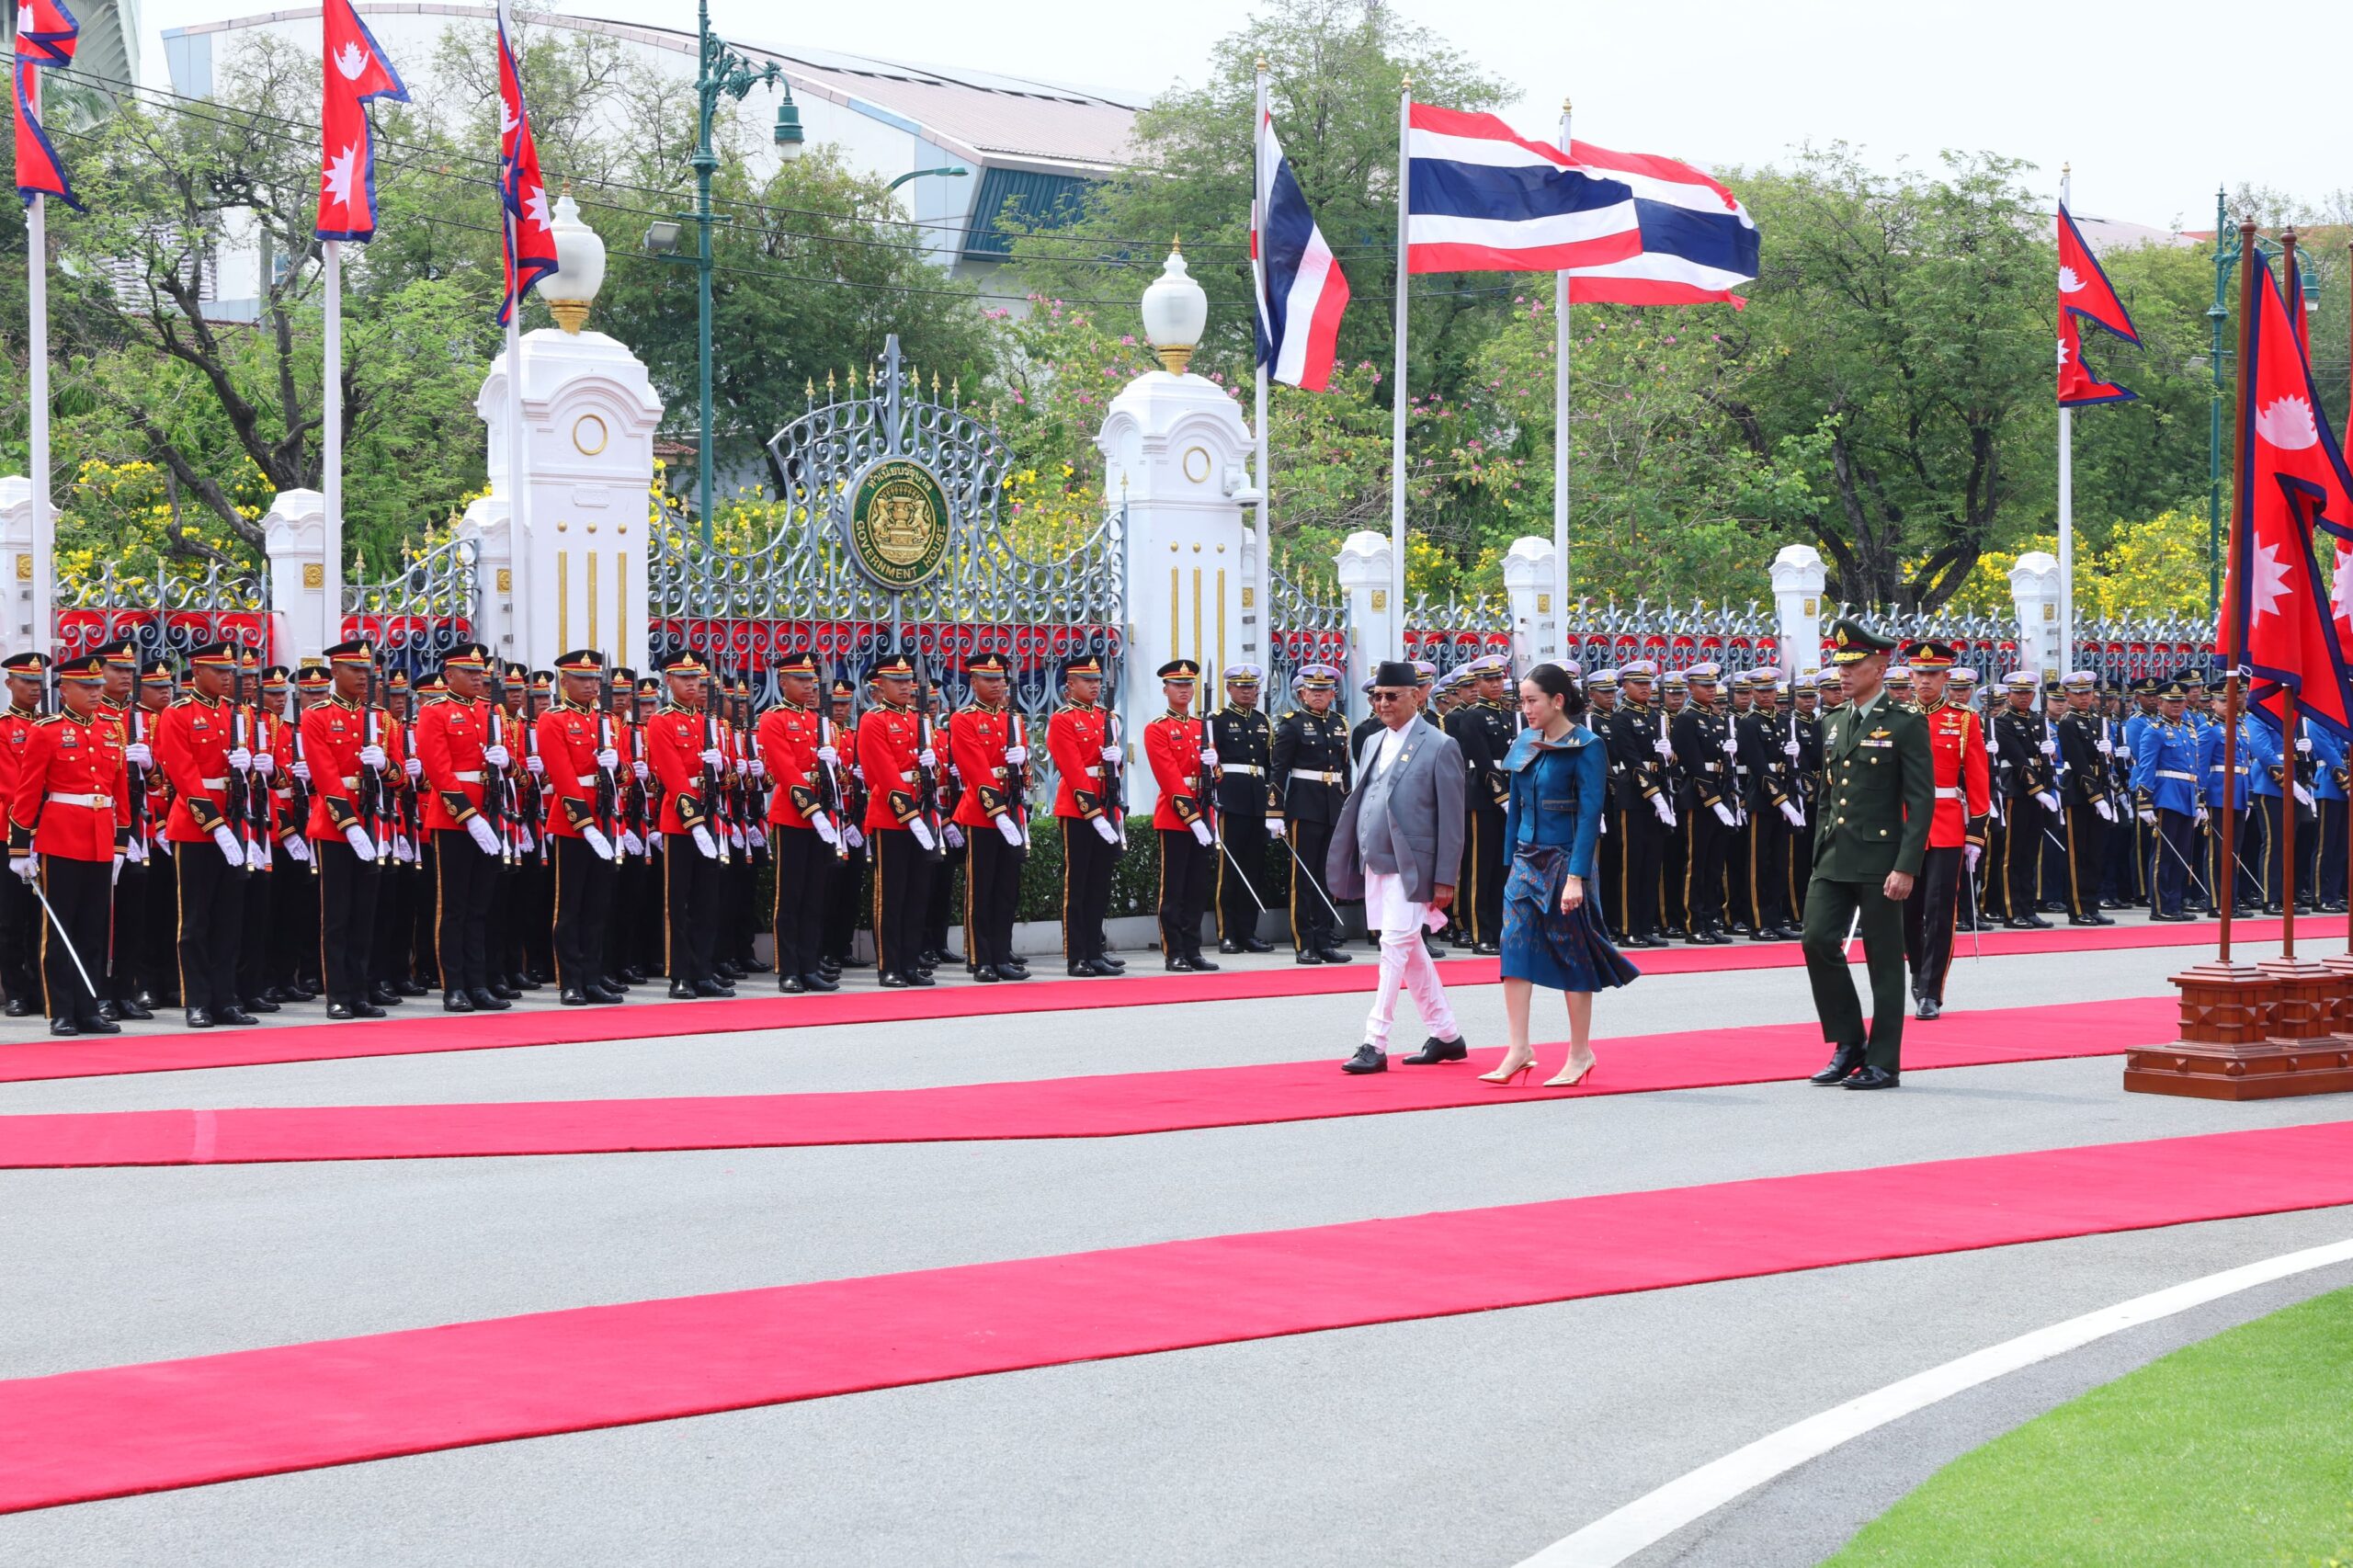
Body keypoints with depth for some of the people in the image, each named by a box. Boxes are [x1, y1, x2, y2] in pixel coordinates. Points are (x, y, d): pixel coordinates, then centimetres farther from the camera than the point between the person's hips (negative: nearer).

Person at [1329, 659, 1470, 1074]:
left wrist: (1445, 879, -13)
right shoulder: (1373, 743, 15)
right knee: (1411, 952, 12)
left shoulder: (1439, 747, -7)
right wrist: (1354, 862, 13)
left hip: (1411, 867, -8)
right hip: (1375, 864, 8)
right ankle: (1447, 1036, 23)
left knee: (1395, 947, -11)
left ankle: (1375, 1045, -10)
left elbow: (1452, 819, -8)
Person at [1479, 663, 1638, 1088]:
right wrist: (1512, 860, 12)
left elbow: (1590, 814, -15)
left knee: (1572, 956, 2)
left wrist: (1576, 877, -20)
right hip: (1527, 860, 6)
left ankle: (1580, 1054, 13)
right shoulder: (1525, 745, 8)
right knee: (1515, 948, -3)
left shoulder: (1586, 747, -11)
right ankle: (1518, 1049, 0)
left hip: (1565, 862, -6)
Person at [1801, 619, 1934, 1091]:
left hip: (1880, 859, -6)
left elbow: (1921, 802, -10)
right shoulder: (1834, 724, 14)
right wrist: (1820, 856, 14)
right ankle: (1849, 1044, 10)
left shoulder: (1906, 724, -7)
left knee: (1884, 959, 0)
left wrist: (1905, 867, -17)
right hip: (1834, 857, 6)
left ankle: (1883, 1062, 6)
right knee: (1818, 940, -4)